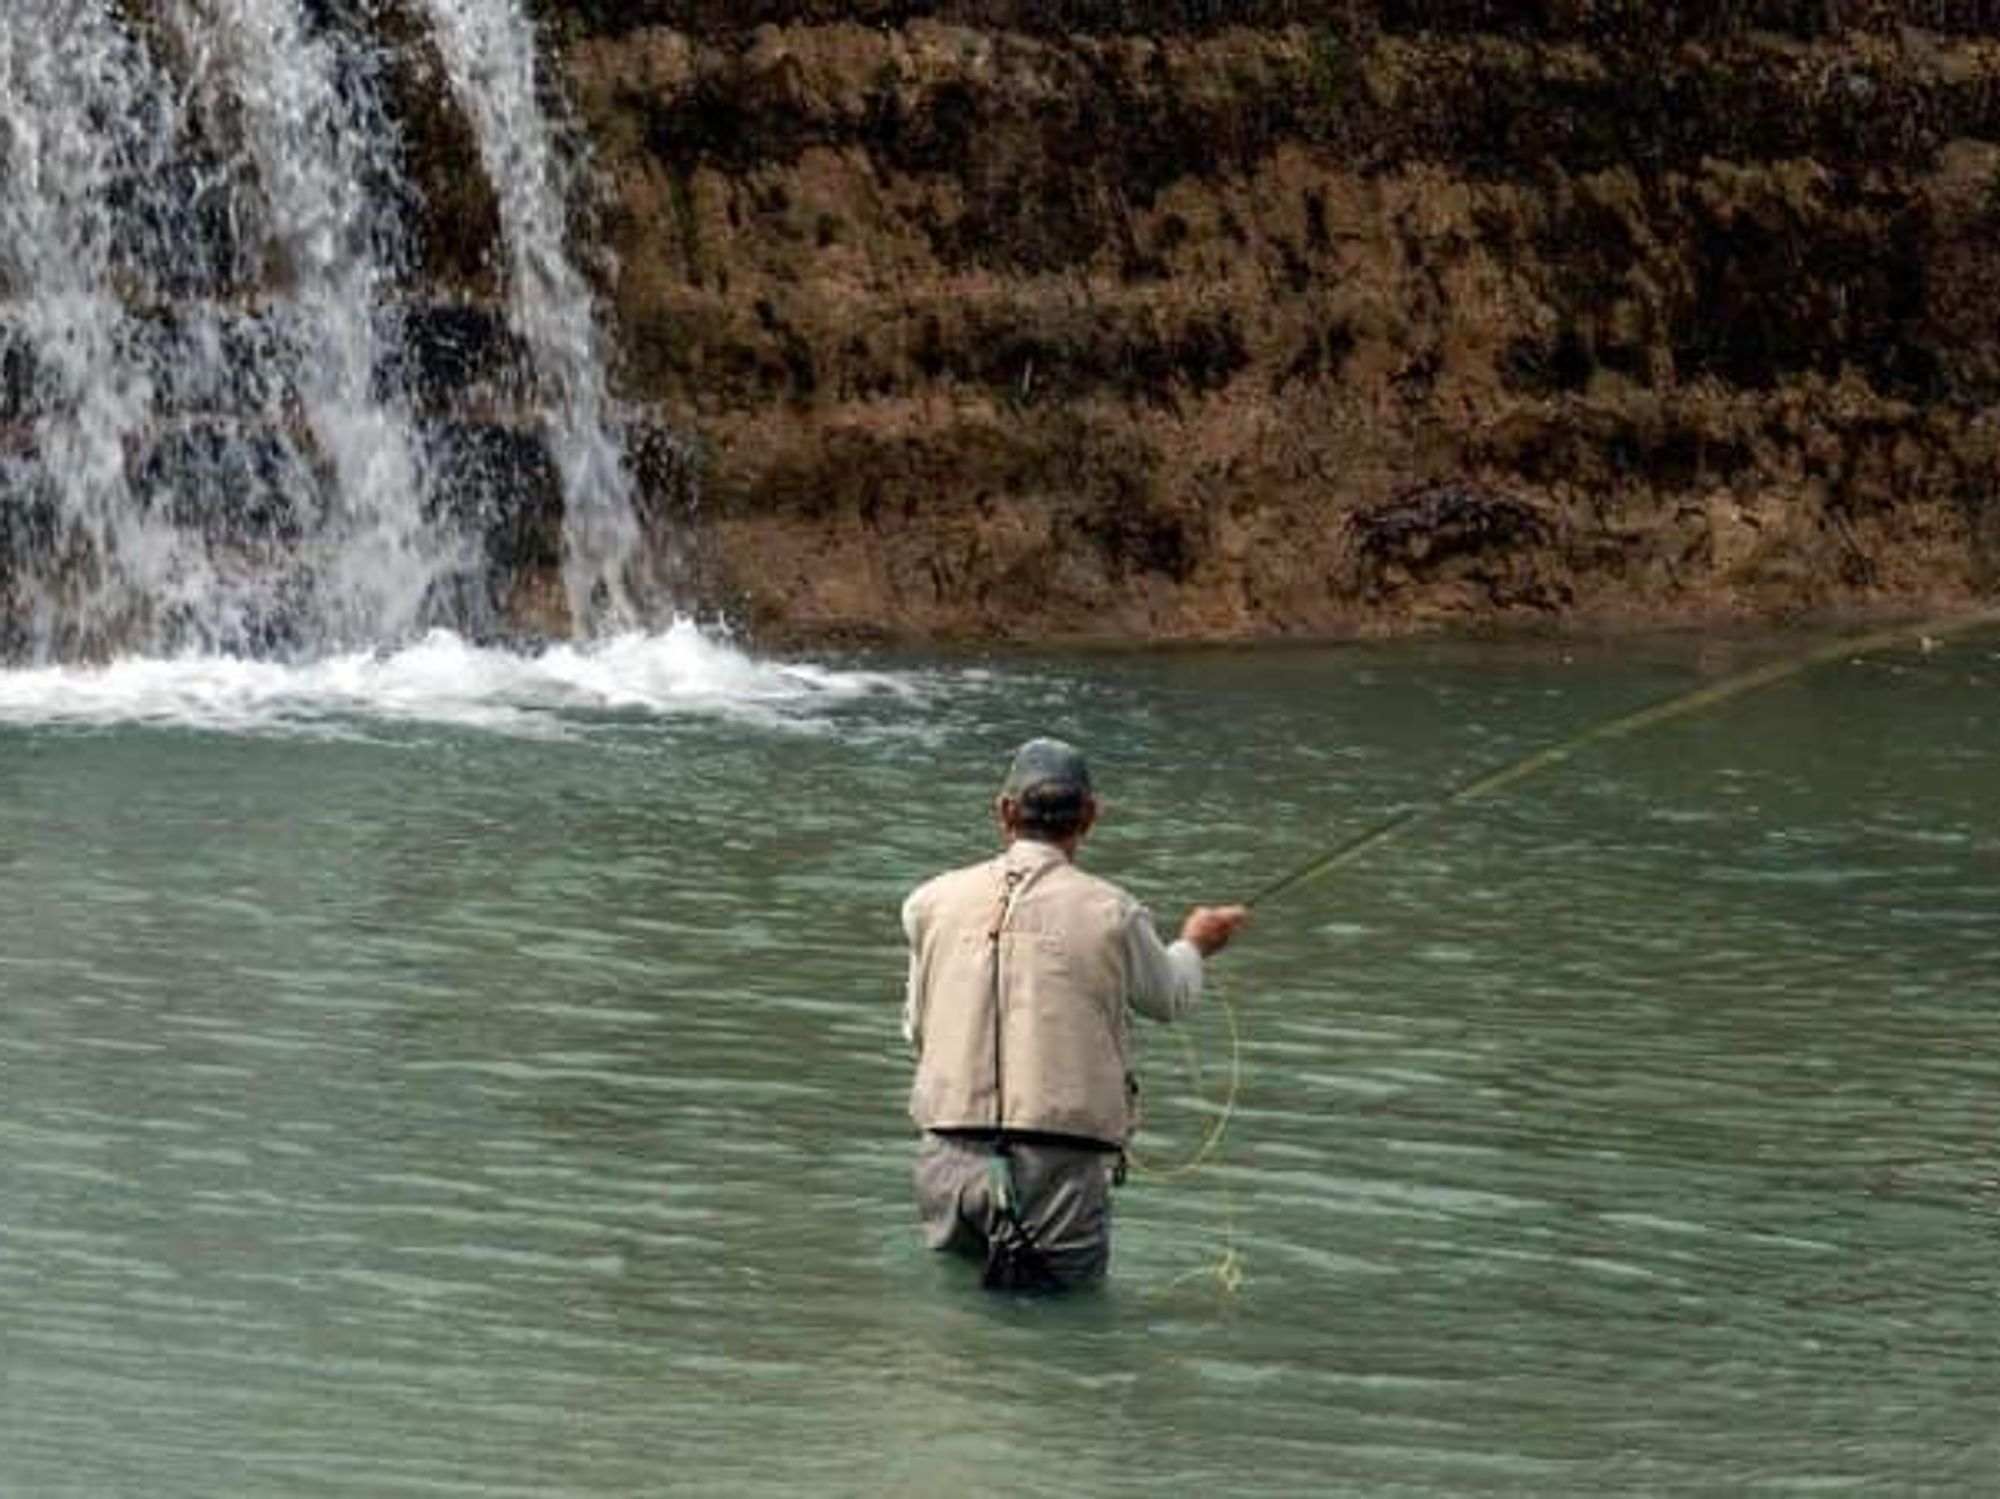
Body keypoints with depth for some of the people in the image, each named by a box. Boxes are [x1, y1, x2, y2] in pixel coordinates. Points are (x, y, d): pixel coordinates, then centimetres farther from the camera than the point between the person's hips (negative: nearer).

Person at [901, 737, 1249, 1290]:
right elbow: (1169, 999, 17)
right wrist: (1193, 945, 40)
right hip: (1061, 1160, -3)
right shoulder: (1111, 913, -2)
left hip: (949, 1156, 3)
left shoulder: (934, 902, 5)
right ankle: (1032, 1275, -19)